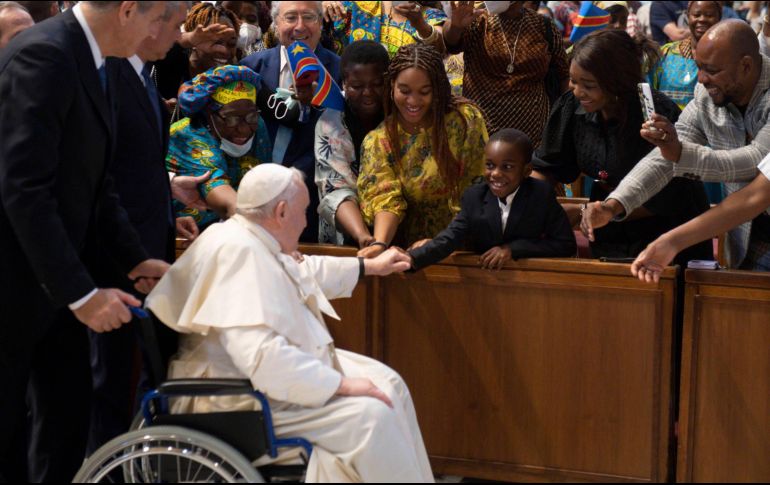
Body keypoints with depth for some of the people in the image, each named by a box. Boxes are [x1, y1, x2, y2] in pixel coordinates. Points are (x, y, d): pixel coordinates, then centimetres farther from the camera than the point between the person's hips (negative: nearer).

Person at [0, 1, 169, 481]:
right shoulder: (43, 55, -22)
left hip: (54, 271, 9)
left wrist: (136, 258, 4)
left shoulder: (97, 68, 7)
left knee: (70, 407, 13)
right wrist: (81, 292, -28)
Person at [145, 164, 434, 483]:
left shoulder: (254, 242, 8)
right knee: (371, 415, -22)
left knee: (389, 385, 10)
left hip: (281, 370, 11)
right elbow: (261, 356, -34)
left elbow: (303, 272, 32)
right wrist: (340, 384, -27)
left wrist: (369, 266, 39)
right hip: (248, 397, -11)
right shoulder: (240, 252, -24)